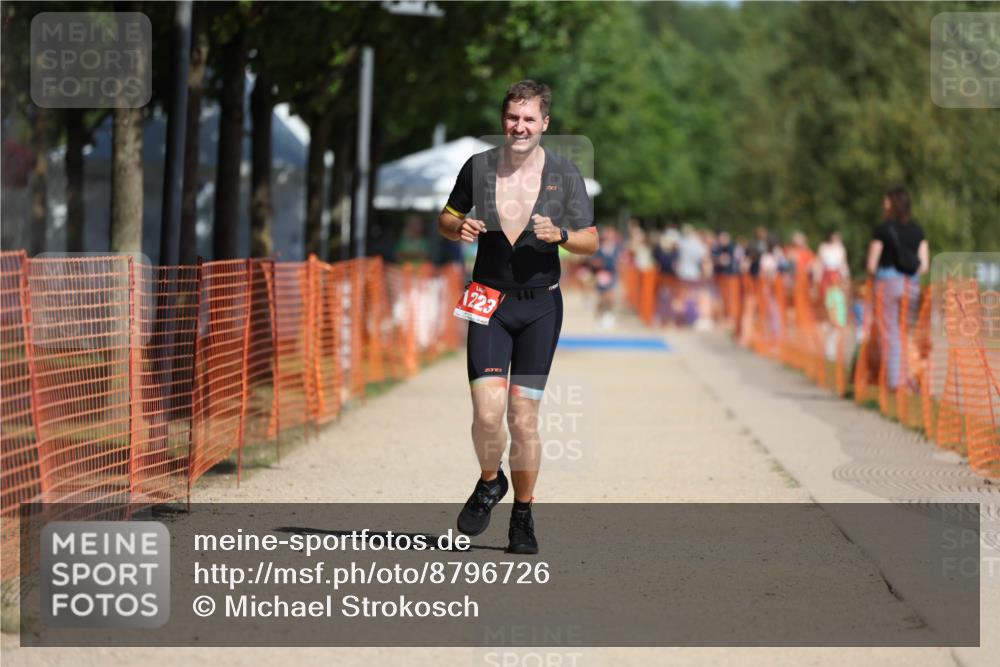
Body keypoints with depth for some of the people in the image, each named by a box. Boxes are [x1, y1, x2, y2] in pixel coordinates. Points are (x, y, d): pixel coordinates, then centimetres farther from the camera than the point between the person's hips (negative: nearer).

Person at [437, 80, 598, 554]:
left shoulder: (564, 173, -1)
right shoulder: (479, 167, 1)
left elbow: (591, 242, 3)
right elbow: (446, 219, 15)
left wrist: (559, 235, -18)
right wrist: (459, 227, -8)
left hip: (541, 305, 0)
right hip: (489, 303, 0)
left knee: (524, 419, -1)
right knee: (487, 413, -13)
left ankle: (523, 517, 17)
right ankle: (489, 484, 18)